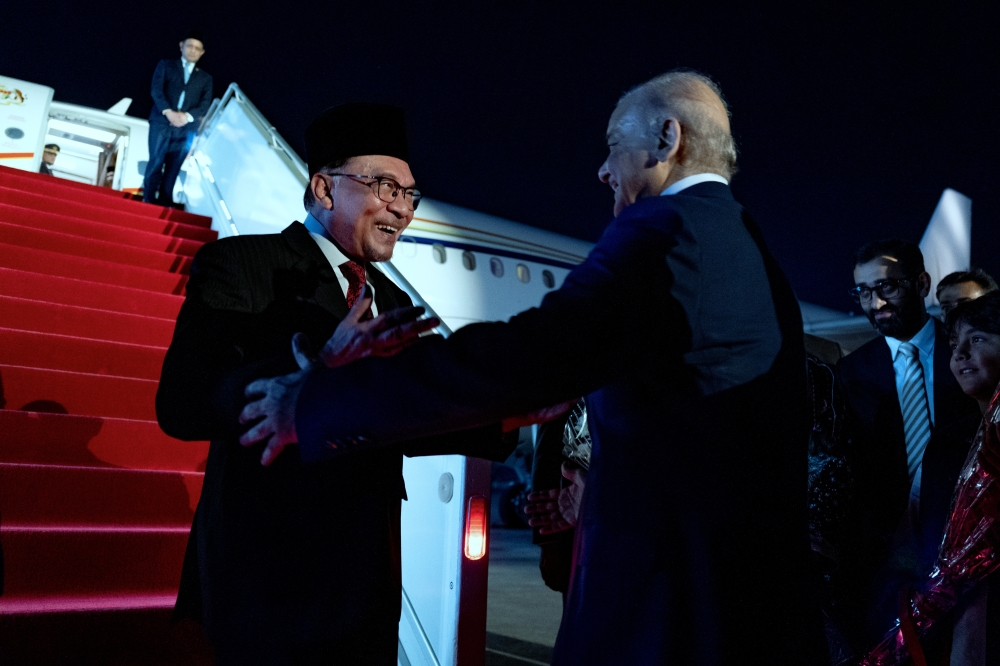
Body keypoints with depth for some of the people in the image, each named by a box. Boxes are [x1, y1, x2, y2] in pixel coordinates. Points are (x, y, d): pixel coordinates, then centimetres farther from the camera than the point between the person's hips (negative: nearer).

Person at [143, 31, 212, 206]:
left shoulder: (205, 78, 18)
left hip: (186, 128, 2)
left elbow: (206, 104, 6)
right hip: (162, 122, -1)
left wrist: (188, 116, -12)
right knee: (155, 164, -6)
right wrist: (168, 112, -16)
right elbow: (156, 90, 0)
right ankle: (148, 203, -2)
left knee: (173, 169, 0)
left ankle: (164, 204, 1)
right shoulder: (165, 65, 13)